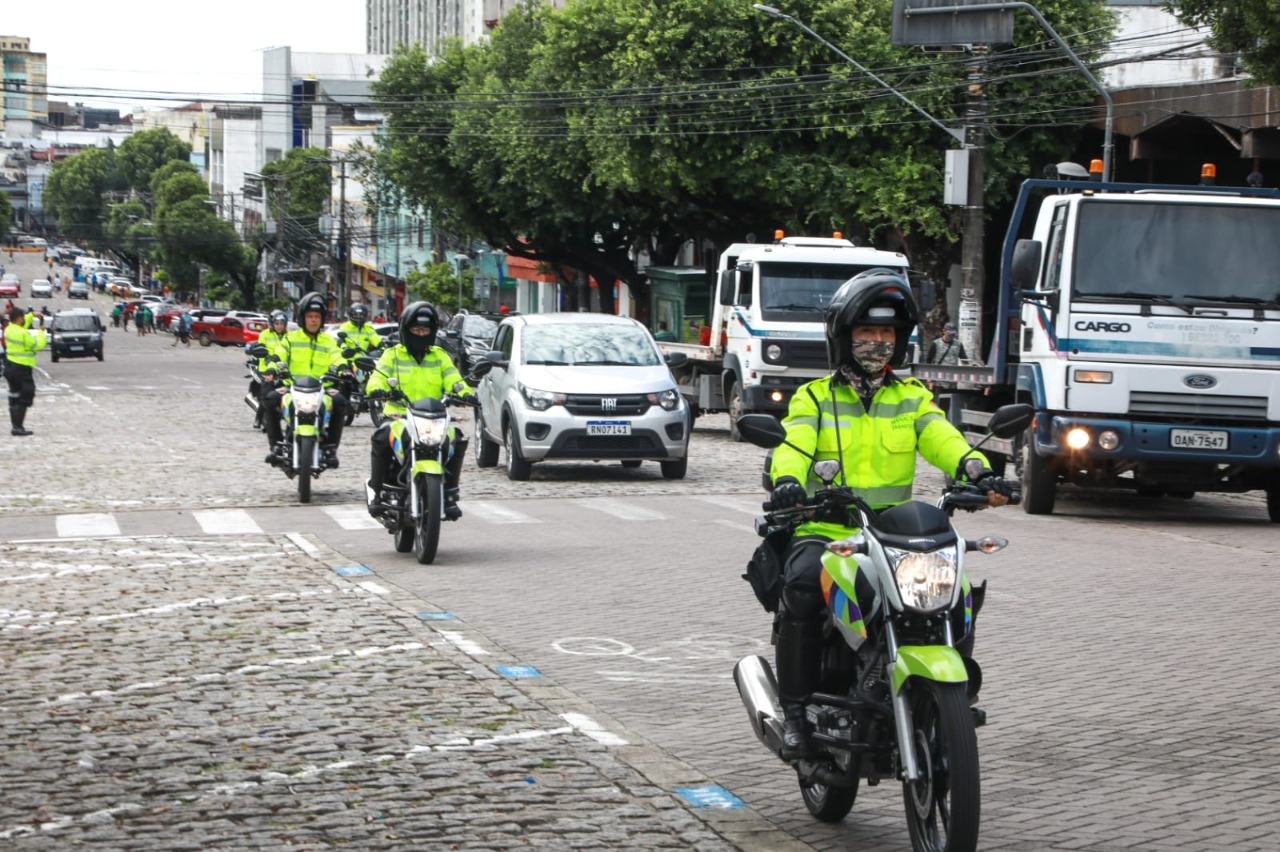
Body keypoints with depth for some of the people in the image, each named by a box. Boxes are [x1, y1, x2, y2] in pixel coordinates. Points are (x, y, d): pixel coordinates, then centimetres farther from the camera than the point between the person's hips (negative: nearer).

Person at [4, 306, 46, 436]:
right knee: (24, 398, -4)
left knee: (15, 397, 15)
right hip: (22, 369, -9)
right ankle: (18, 427, -8)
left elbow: (22, 324, 26)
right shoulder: (23, 334, -21)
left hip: (10, 365, 9)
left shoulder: (9, 329, 4)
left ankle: (15, 425, 19)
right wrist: (41, 332, 2)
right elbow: (38, 345, -12)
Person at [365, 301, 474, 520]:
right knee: (381, 438, -32)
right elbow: (378, 378, -2)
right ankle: (377, 492, -16)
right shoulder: (393, 355, 12)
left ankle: (449, 494, -14)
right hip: (399, 417, -2)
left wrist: (466, 392, -19)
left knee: (458, 439, -25)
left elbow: (453, 380, 3)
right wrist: (376, 389, -27)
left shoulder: (440, 356, 17)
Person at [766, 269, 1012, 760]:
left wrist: (978, 472, -24)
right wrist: (787, 480, -33)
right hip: (823, 533, -2)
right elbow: (793, 445, -9)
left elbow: (942, 439, -2)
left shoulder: (912, 398, 16)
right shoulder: (814, 399, 10)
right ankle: (795, 712, -22)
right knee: (802, 590, -33)